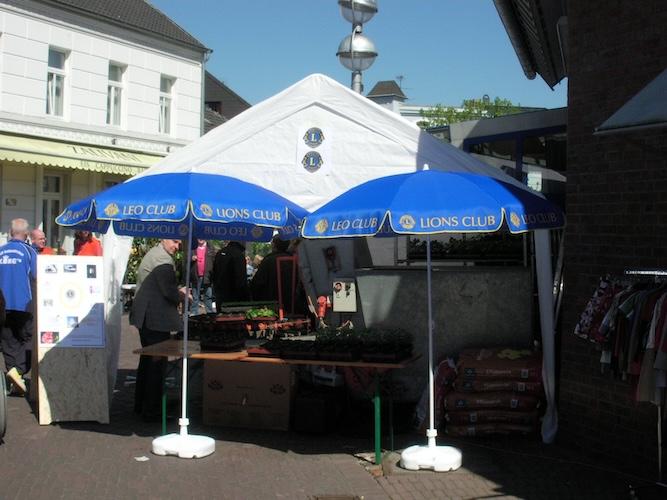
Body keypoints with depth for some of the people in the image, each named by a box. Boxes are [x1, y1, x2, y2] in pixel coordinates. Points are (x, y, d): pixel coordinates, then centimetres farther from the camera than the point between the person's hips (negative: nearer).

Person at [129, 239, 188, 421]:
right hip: (156, 317, -11)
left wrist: (177, 292, 13)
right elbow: (169, 292, -21)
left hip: (145, 315, 11)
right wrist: (181, 294, -1)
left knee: (148, 358, 20)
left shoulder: (153, 253, 15)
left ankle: (140, 405, 30)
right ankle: (151, 411, -1)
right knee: (157, 361, -5)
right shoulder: (163, 259, -18)